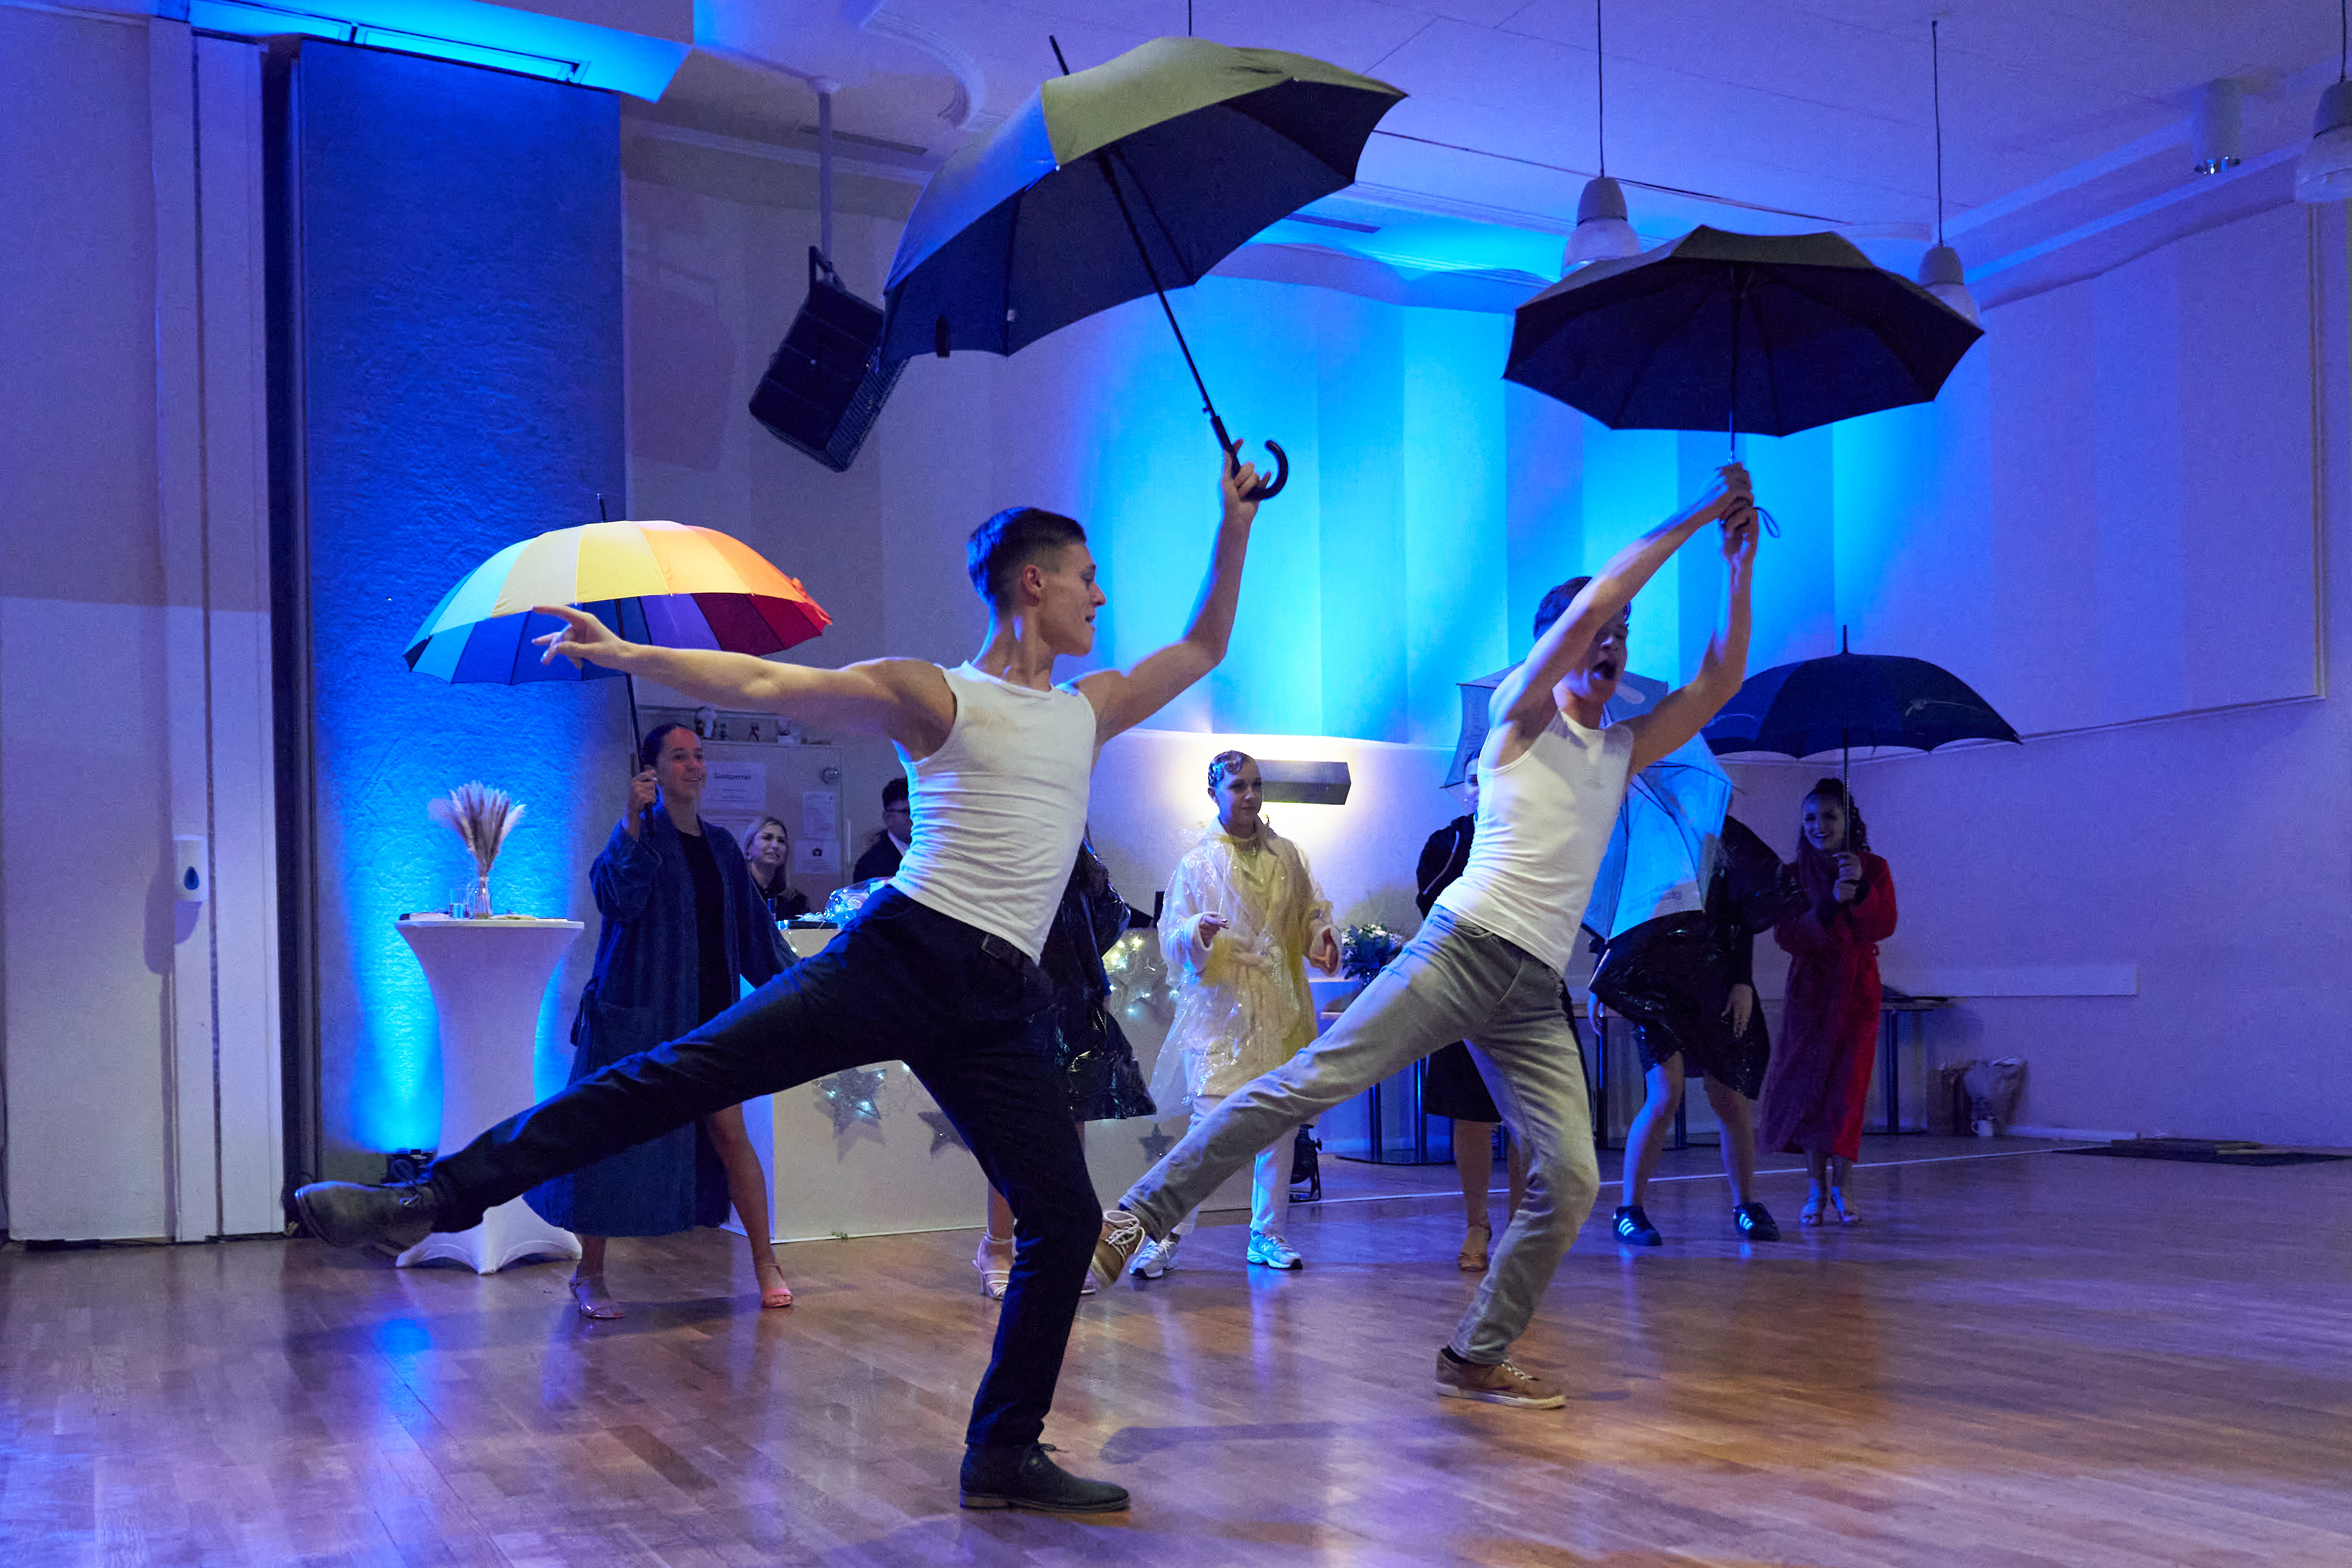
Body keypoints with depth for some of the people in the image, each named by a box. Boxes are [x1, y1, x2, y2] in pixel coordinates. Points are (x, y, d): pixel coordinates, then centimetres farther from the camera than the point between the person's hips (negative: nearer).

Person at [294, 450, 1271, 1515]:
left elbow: (1202, 648, 33)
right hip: (899, 954, -5)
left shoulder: (1088, 712, 22)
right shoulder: (934, 697, 5)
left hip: (991, 1008, 5)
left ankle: (1004, 1457, 12)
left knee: (1065, 1221, -1)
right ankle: (435, 1198, -14)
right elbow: (762, 684, -2)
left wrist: (1236, 527, 31)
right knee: (684, 1070, -18)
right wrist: (624, 654, -11)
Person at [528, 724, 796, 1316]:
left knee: (729, 1131, -1)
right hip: (639, 1006, -4)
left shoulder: (719, 844, 13)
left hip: (708, 1010, 4)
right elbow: (616, 896, -19)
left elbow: (751, 922, 19)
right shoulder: (642, 831, -3)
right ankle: (589, 1274, 13)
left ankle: (765, 1263, 8)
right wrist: (633, 820, -25)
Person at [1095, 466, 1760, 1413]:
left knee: (1571, 1180, -4)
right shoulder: (1523, 713, 8)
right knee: (1310, 1083, -17)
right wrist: (1694, 519, 1)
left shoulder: (1623, 751, 24)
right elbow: (1590, 605, -4)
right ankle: (1137, 1217, -12)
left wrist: (1740, 568, 13)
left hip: (1537, 996, 6)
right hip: (1463, 950, -6)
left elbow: (1720, 682, 20)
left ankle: (1476, 1360, 7)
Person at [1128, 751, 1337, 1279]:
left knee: (1280, 1125, 6)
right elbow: (1172, 937, -1)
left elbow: (1312, 909, 20)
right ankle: (1166, 1236, 0)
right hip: (1220, 1008, -4)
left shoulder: (1285, 855, 11)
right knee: (1210, 1126, -11)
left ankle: (1267, 1235, 19)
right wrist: (1197, 933, -23)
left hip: (1279, 1010, 4)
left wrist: (1322, 937, 0)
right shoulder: (1196, 863, 1)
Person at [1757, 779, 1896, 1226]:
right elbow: (1787, 937, -9)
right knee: (1809, 1085, -2)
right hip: (1810, 989, 0)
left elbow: (1884, 927, -10)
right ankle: (1816, 1189, 6)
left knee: (1849, 1087, -5)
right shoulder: (1795, 874, 3)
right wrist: (1829, 904, -22)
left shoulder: (1873, 868, 4)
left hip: (1857, 989, 0)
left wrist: (1862, 888, -25)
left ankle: (1840, 1187, 5)